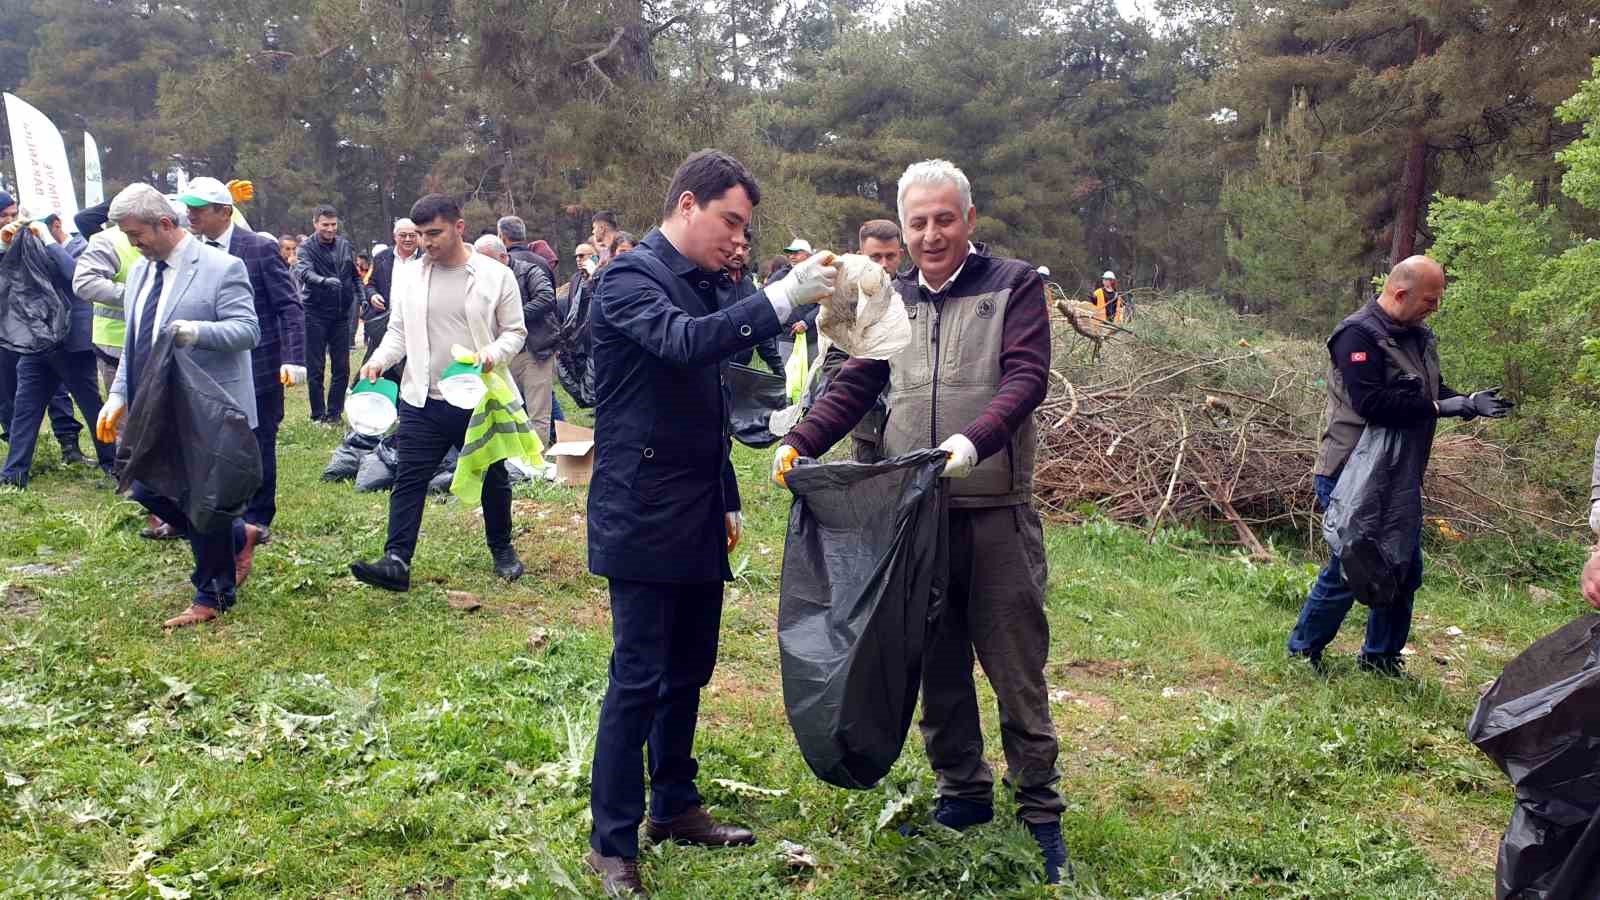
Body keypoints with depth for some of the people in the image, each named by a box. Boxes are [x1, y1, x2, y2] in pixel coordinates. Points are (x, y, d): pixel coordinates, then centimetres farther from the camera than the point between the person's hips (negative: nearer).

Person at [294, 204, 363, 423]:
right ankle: (318, 413, 12)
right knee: (315, 368, 2)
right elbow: (304, 272, -26)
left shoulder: (345, 245, 8)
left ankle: (334, 412, 18)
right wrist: (325, 281, -44)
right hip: (316, 315, -4)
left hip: (341, 314, 4)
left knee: (342, 367, 6)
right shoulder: (306, 248, -7)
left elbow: (355, 274, 18)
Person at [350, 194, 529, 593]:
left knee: (493, 479, 12)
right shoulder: (407, 276, 4)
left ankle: (502, 550, 31)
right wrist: (379, 360, -8)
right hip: (423, 400, 2)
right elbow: (398, 332, 10)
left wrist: (494, 355, -19)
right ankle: (396, 562, -4)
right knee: (409, 479, -4)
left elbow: (515, 332, 1)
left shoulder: (497, 275, -4)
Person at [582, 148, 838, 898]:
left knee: (688, 672, 15)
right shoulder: (630, 277, -11)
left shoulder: (701, 286, 14)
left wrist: (727, 499, 20)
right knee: (638, 681, -3)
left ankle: (674, 807, 30)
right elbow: (684, 343, -32)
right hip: (644, 519, -8)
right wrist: (783, 296, -33)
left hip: (697, 520, 8)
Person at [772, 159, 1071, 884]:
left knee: (1017, 670, 4)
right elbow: (853, 387, 8)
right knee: (937, 667, 13)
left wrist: (974, 441, -30)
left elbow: (1026, 377, -13)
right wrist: (800, 442, -9)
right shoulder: (892, 299, 12)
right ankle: (963, 793, 30)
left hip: (996, 513, -4)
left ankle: (1040, 813, 18)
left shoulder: (1014, 284, 0)